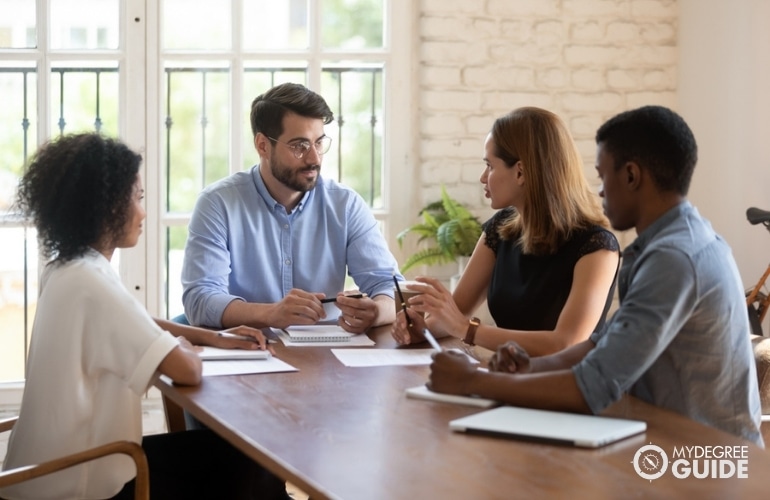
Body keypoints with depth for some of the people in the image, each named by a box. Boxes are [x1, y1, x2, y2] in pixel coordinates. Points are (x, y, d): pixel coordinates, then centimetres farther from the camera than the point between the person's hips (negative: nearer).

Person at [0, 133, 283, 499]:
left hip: (57, 466, 9)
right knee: (238, 459, 6)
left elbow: (137, 328, 20)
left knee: (220, 448, 18)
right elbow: (187, 370, -27)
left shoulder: (66, 271, 6)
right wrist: (183, 348, -3)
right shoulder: (91, 283, -25)